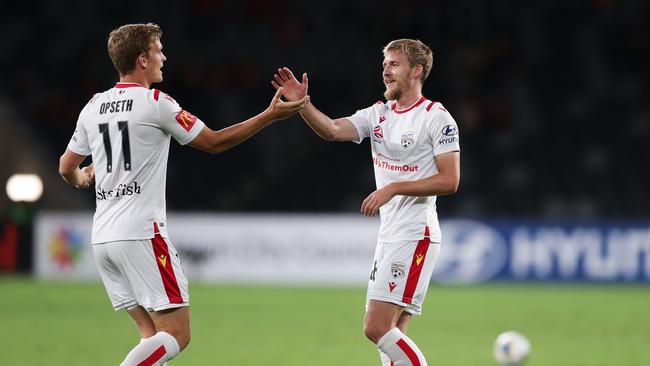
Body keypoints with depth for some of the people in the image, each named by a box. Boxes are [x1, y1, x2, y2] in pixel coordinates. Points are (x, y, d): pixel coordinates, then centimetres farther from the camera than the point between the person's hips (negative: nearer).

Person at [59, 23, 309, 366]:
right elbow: (214, 142, -1)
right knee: (176, 334, -6)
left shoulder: (93, 107, 11)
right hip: (141, 234, -7)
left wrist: (82, 178, 45)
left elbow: (67, 168, 22)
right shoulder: (156, 103, -7)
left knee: (153, 334, 12)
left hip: (102, 237, 7)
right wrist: (270, 115, 6)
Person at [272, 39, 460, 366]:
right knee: (389, 333, 7)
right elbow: (333, 130, -4)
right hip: (388, 236, 8)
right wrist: (301, 103, -20)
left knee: (377, 327, -16)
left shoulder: (436, 117, -8)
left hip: (415, 236, -8)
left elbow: (449, 180, -13)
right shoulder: (378, 114, 12)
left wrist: (393, 188, -17)